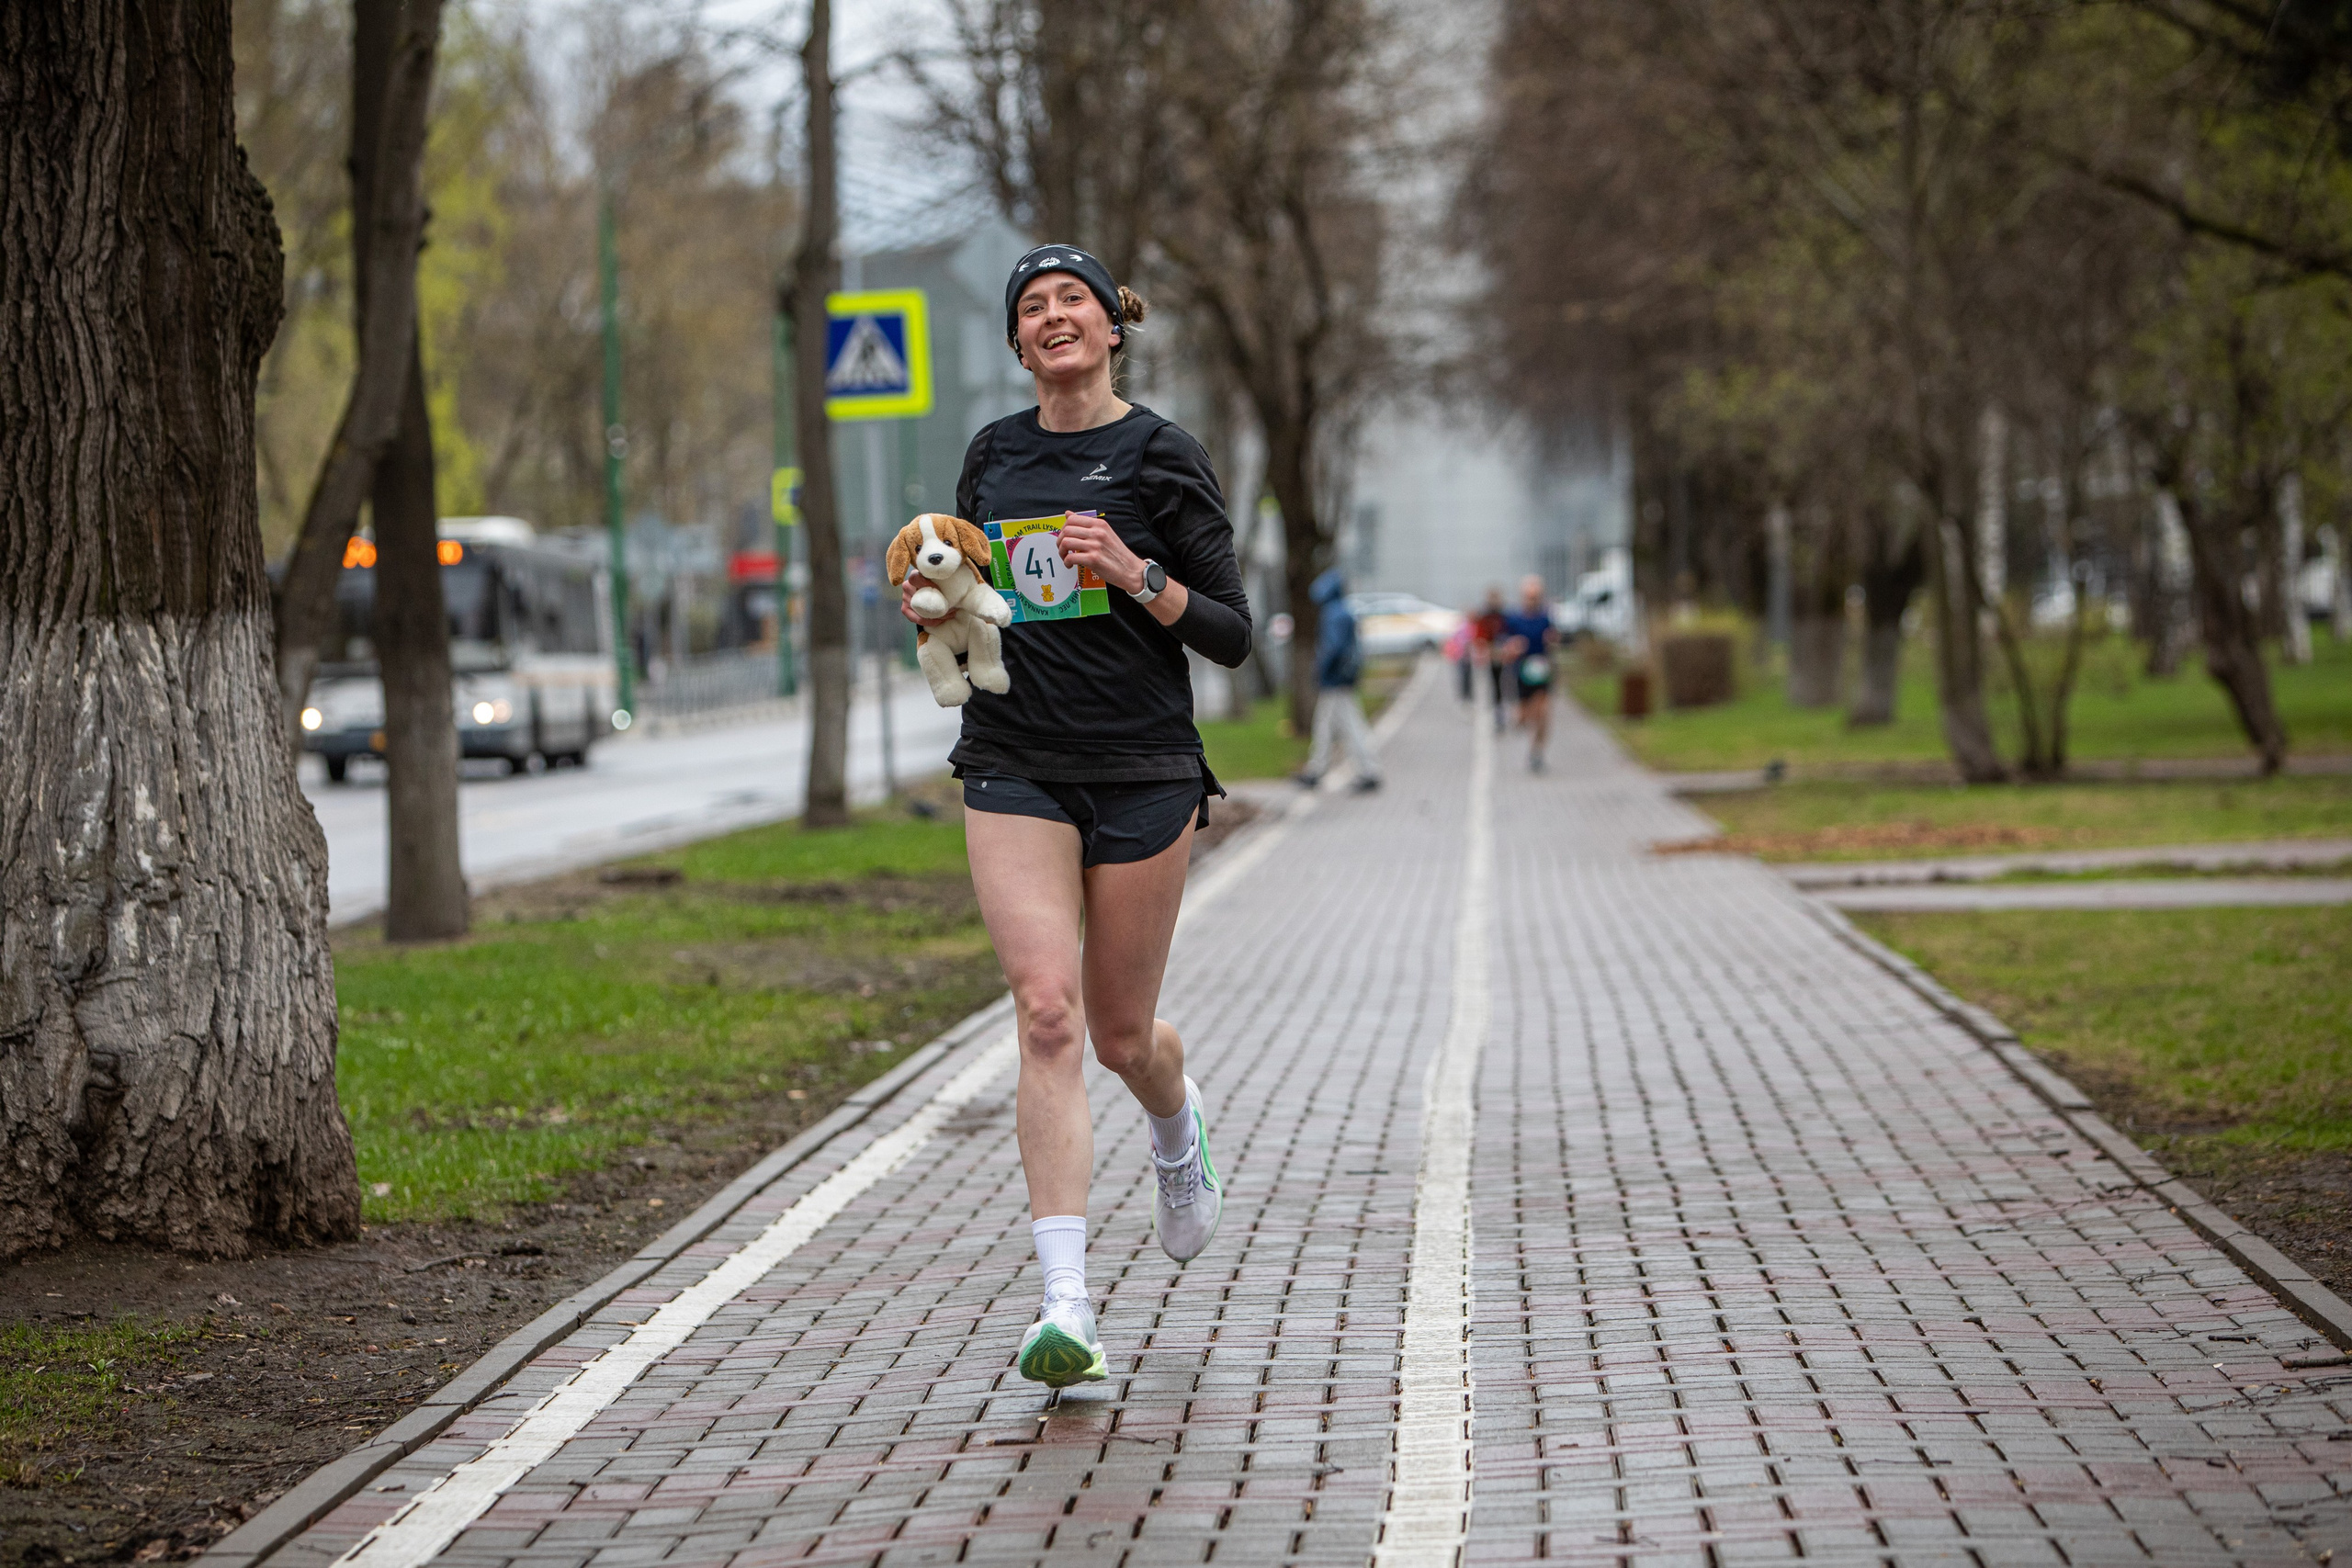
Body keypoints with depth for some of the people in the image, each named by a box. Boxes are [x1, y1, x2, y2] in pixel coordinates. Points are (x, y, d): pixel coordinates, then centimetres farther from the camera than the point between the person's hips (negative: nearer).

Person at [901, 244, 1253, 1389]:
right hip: (1015, 769, 2)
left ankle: (1179, 1130, 47)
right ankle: (1065, 1305, -18)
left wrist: (1136, 575, -19)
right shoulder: (992, 454, 11)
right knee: (1046, 1011, -14)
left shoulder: (1162, 459, -2)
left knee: (1120, 1034, 8)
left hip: (1143, 774, -2)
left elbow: (1231, 634, -3)